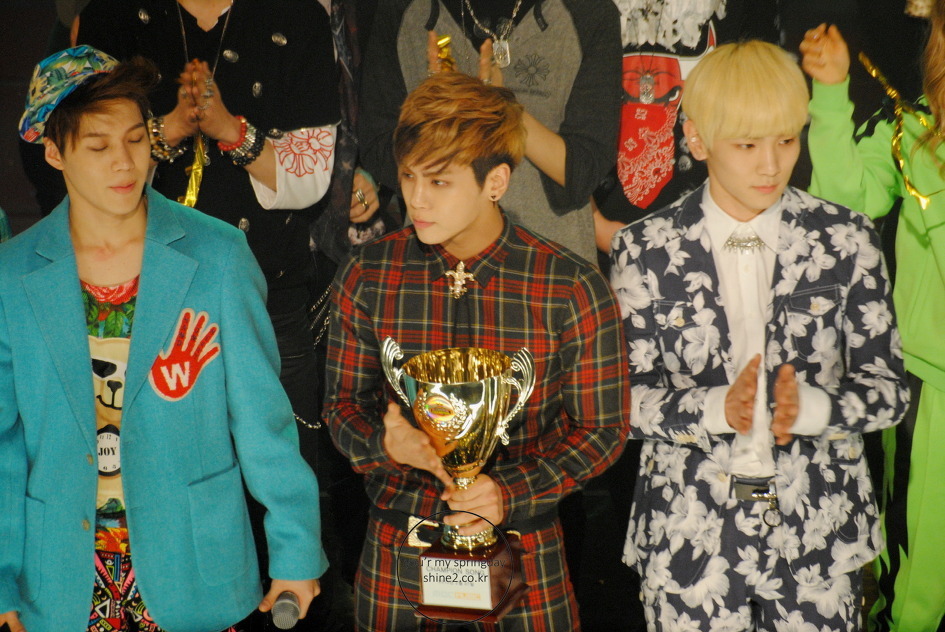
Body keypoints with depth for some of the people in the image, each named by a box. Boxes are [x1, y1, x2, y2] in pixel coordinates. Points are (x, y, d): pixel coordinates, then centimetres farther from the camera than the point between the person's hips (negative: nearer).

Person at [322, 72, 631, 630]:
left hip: (523, 546, -1)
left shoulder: (573, 289, -13)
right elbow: (343, 403, 4)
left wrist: (512, 493, -19)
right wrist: (384, 442, -19)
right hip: (396, 546, 2)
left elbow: (603, 427, -4)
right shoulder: (367, 276, -7)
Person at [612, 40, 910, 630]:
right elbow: (625, 395, -4)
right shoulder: (647, 248, -5)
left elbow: (889, 388, -2)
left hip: (821, 535, 1)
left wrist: (809, 406, -22)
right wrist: (715, 408, -22)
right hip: (689, 535, -1)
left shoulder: (846, 239, -3)